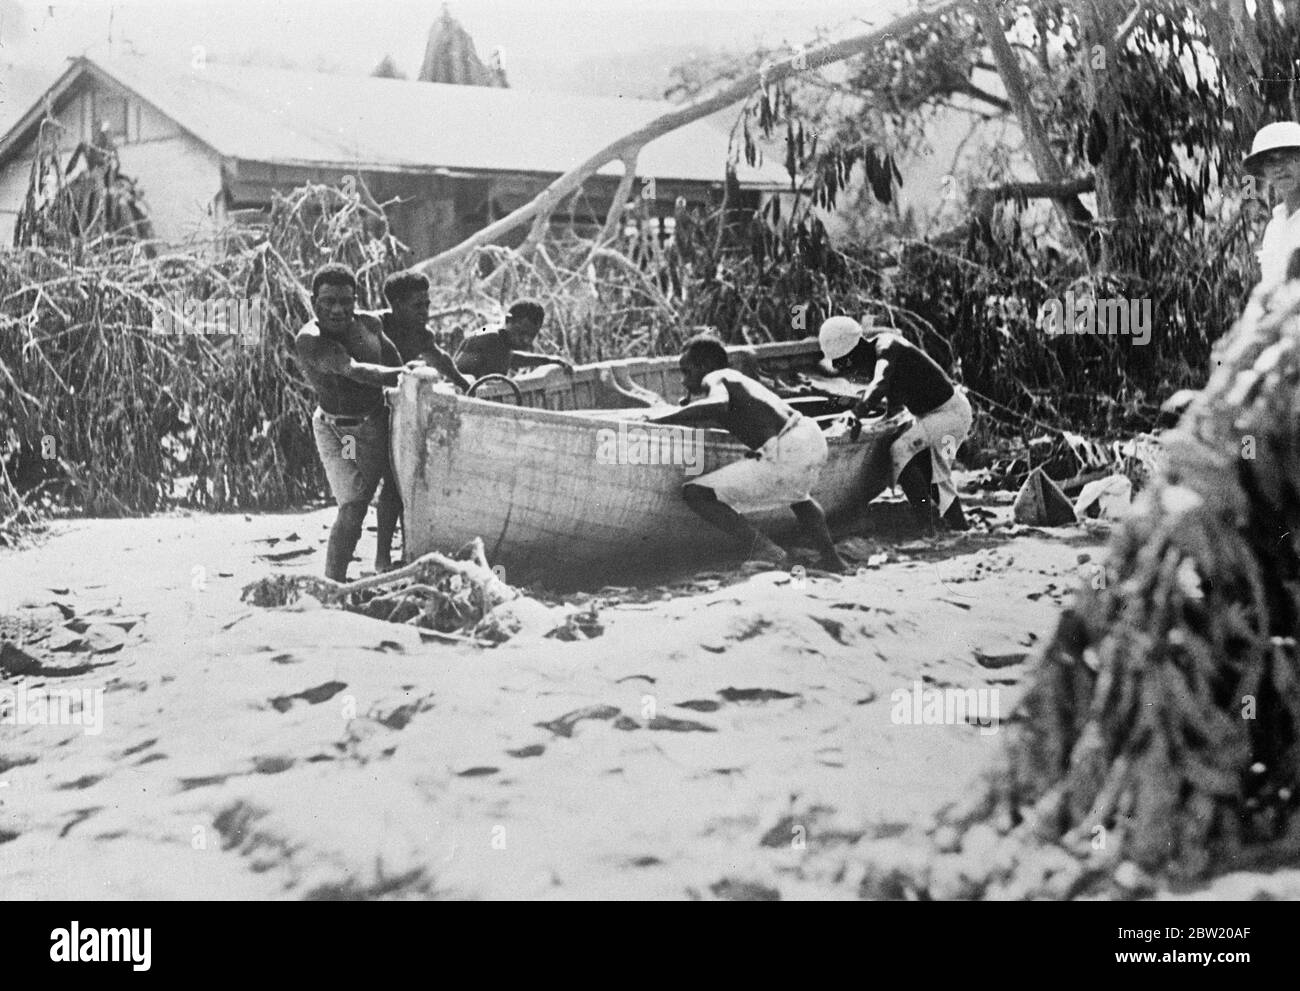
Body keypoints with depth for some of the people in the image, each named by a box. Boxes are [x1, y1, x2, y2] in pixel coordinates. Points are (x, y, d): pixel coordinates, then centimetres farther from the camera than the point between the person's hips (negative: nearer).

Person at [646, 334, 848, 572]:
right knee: (796, 492, 45)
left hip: (785, 452, -9)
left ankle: (766, 551, -12)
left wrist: (663, 418, -14)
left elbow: (718, 405, -23)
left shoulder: (713, 379, 1)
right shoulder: (738, 378, 25)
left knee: (695, 493, -6)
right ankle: (831, 560, 39)